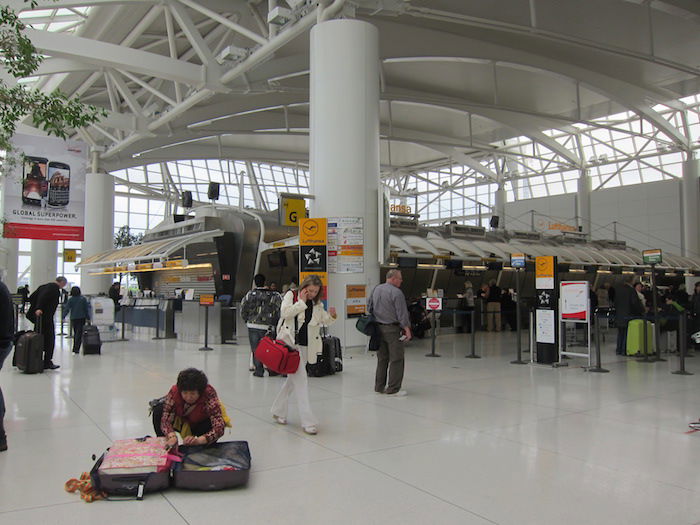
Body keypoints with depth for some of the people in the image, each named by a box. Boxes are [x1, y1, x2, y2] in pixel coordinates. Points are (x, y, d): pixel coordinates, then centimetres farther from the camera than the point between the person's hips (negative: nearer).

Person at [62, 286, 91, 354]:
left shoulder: (70, 300, -1)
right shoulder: (83, 299, -2)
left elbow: (67, 309, -5)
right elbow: (86, 309, 2)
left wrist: (63, 317, 0)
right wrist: (88, 317, 9)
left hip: (73, 318, 2)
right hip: (81, 318, -2)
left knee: (76, 333, 17)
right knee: (79, 333, -2)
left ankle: (75, 348, 24)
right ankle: (76, 349, -9)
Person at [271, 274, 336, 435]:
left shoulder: (317, 304, 12)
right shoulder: (291, 295, -2)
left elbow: (324, 321, 14)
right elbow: (285, 312, -16)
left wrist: (331, 315, -6)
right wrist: (302, 302, -14)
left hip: (305, 346, 6)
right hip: (289, 342, -6)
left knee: (293, 379, 15)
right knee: (301, 379, -12)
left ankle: (278, 411, 33)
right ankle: (308, 421, -11)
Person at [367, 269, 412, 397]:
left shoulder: (376, 289, 8)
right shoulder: (396, 293, -15)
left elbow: (370, 307, 15)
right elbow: (402, 313, -15)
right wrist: (407, 329, -11)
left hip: (378, 328, 8)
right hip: (392, 329, -7)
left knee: (382, 359, 15)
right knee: (396, 359, 0)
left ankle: (379, 386, 20)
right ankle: (393, 389, 1)